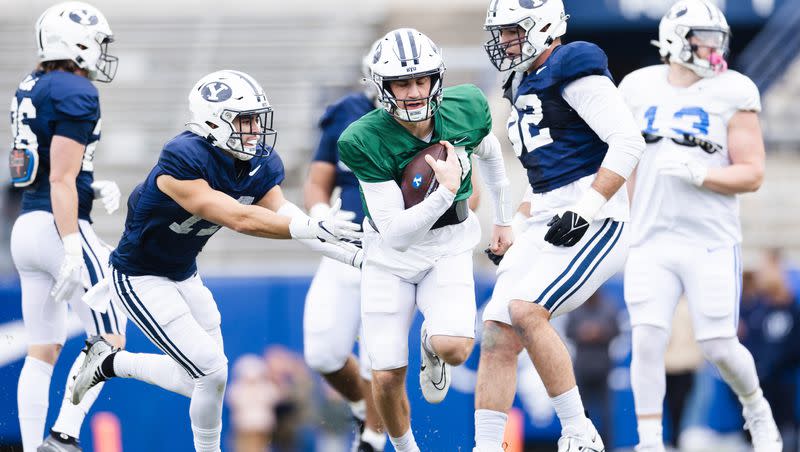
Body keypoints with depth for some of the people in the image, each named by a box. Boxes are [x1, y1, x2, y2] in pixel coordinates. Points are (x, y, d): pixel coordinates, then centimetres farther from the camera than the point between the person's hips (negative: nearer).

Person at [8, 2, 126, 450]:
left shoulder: (31, 90, 14)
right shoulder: (76, 94, -13)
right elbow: (61, 179, -18)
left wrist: (95, 190, 12)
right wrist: (72, 250, -20)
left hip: (26, 226, 9)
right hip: (58, 226, -9)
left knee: (42, 351, 10)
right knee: (108, 339, -1)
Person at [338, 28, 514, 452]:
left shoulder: (467, 107, -15)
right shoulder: (363, 141, -26)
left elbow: (488, 150, 11)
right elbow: (396, 234, -27)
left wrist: (503, 218, 20)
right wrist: (446, 190, -36)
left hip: (448, 249, 1)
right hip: (390, 258, -1)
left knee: (454, 348, -24)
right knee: (387, 378, -4)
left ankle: (432, 344, 14)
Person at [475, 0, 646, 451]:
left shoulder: (573, 69, -9)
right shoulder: (524, 84, 19)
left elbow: (628, 142, -17)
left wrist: (585, 210, -22)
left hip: (593, 223, -9)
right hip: (549, 224, 9)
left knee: (526, 311, -24)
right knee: (498, 335, -2)